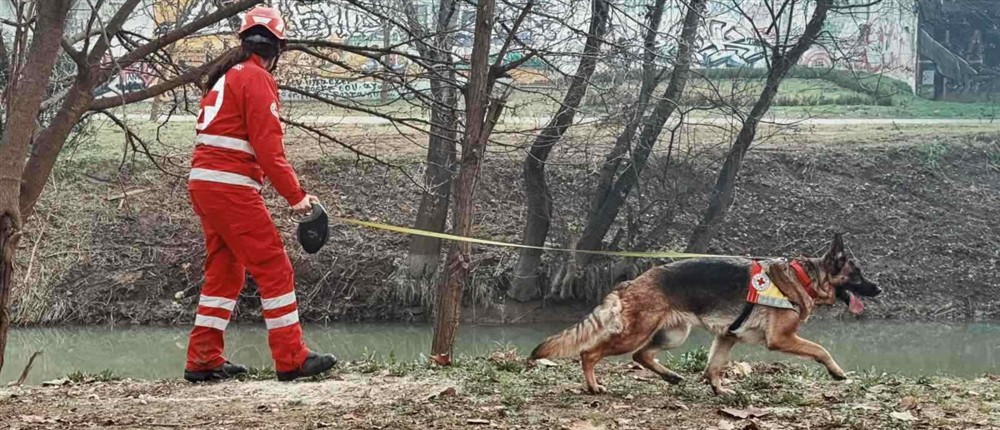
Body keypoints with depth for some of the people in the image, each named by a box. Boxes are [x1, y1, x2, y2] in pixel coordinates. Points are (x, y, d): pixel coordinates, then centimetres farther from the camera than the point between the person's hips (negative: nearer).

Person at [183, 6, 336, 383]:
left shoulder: (223, 77, 19)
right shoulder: (257, 79, -8)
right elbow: (268, 147, -15)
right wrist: (296, 195, -12)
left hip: (202, 183, 9)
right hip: (232, 187, -9)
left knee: (224, 272, 14)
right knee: (274, 269, -5)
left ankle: (204, 360, 13)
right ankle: (292, 360, -6)